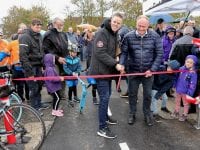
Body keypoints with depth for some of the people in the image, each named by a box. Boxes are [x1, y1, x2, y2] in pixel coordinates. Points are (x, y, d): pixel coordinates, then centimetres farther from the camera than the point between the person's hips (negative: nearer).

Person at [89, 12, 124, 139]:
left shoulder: (115, 34, 12)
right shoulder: (102, 33, -17)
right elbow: (100, 53, -25)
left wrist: (115, 64, 6)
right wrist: (115, 64, -25)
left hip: (108, 70, 9)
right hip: (101, 71, -9)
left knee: (107, 96, 18)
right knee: (104, 98, -7)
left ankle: (105, 117, 37)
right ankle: (102, 128, 2)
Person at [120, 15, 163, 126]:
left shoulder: (155, 36, -9)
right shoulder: (129, 36, -9)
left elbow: (159, 54, -6)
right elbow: (124, 52, -4)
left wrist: (152, 69, -11)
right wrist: (121, 65, -20)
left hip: (148, 71, 0)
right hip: (133, 70, 0)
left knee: (148, 94, 12)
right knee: (132, 93, 12)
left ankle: (147, 114, 33)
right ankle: (132, 114, 32)